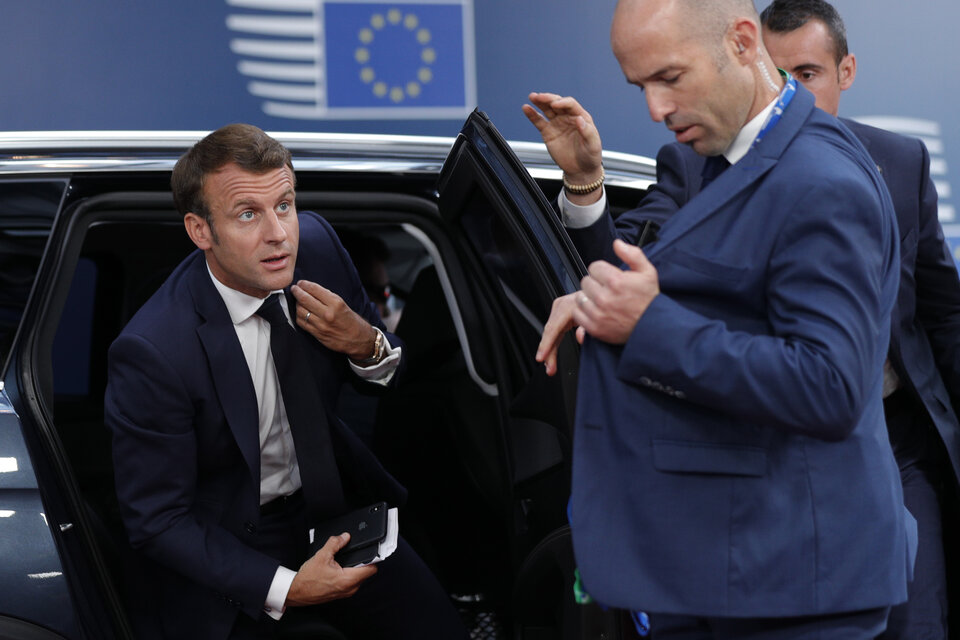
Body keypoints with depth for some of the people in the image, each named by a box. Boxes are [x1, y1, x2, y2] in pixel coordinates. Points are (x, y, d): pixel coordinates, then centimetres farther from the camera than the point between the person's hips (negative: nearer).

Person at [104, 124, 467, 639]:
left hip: (330, 504, 3)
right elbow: (156, 521, -19)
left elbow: (396, 376, 4)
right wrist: (283, 588, -26)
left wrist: (365, 344, -20)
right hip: (224, 545, -3)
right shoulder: (150, 352, -27)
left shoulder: (317, 244, -11)